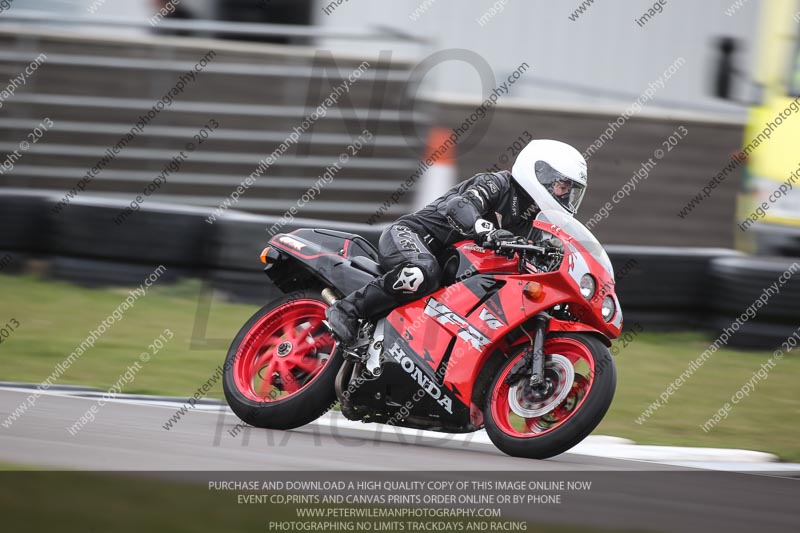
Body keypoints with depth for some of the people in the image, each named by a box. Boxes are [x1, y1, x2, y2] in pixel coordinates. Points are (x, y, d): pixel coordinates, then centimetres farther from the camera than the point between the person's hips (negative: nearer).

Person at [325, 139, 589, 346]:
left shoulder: (527, 221, 14)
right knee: (424, 274, -40)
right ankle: (347, 308, -33)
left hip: (446, 259, 10)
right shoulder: (496, 184, -12)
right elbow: (459, 205, -31)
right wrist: (487, 232, -49)